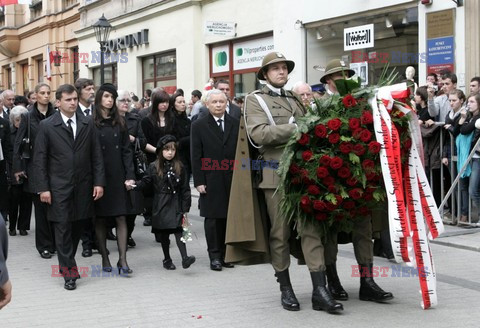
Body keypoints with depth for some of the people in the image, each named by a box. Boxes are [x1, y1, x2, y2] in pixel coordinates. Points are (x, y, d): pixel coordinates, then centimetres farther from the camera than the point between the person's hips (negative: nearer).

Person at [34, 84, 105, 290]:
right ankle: (69, 273, 2)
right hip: (59, 187, -3)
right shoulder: (46, 126, -2)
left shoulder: (87, 125, 6)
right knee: (63, 228, -4)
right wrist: (43, 188, -7)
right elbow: (40, 159, -2)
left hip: (83, 186, 3)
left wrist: (99, 182, -1)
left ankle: (66, 263, 28)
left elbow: (96, 156, 7)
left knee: (78, 227, 9)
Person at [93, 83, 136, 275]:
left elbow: (126, 151, 6)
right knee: (100, 219, 5)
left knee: (121, 218, -3)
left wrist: (129, 176, -2)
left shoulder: (120, 123, 8)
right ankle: (104, 258, 14)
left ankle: (122, 260, -3)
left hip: (117, 177, 2)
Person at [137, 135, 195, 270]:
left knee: (178, 231, -12)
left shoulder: (179, 168, 1)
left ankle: (185, 258, -19)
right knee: (163, 234, 9)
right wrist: (135, 185, -17)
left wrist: (185, 208, -2)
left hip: (176, 205, -1)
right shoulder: (154, 167, 1)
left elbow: (185, 189, 1)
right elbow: (146, 182, 4)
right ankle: (167, 259, 21)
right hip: (160, 206, 1)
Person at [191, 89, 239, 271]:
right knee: (212, 218, 1)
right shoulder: (199, 126, 2)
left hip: (232, 179, 2)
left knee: (229, 217, 4)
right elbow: (196, 157, 0)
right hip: (211, 181, -2)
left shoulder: (235, 124, 8)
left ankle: (226, 254, 14)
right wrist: (198, 181, -6)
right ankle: (214, 256, 8)